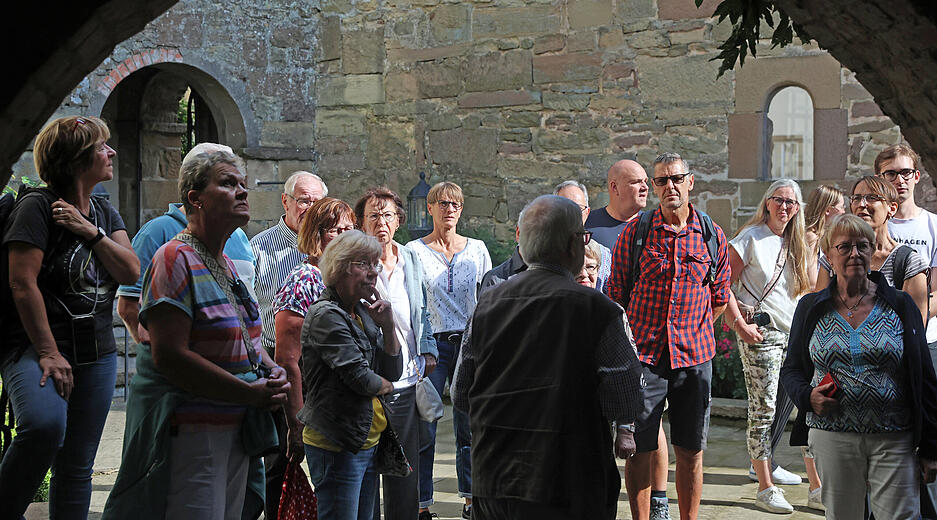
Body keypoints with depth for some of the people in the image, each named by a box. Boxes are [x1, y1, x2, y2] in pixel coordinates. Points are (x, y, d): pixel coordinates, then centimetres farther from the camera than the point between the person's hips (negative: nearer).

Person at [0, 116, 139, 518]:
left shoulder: (104, 212, 15)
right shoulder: (37, 207, -7)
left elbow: (131, 272, 4)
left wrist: (90, 231, -10)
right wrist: (48, 353, -18)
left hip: (97, 354, 7)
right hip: (35, 346, -7)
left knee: (77, 466, 6)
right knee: (45, 424, -34)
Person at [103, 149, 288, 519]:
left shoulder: (226, 266, 15)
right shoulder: (176, 259, -13)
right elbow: (169, 356, -22)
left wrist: (272, 371, 3)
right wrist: (251, 394, -19)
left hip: (236, 430, 9)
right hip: (188, 430, -9)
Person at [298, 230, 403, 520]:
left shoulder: (362, 313, 13)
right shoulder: (327, 315, -14)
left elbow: (394, 372, 12)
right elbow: (359, 377, -19)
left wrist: (388, 327, -1)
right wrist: (385, 386, 2)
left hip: (369, 440, 9)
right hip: (336, 445, -9)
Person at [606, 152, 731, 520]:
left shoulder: (712, 235, 5)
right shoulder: (635, 231, 0)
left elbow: (719, 297, 15)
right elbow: (616, 293, 6)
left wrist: (692, 331, 10)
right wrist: (630, 339, 4)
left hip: (694, 355, 1)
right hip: (643, 355, -1)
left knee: (691, 450, 6)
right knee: (639, 448, 1)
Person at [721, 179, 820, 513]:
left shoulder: (794, 244, 17)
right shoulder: (751, 238, -4)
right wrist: (739, 324, -13)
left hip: (796, 333, 7)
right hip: (761, 332, -7)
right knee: (764, 409, -6)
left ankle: (817, 489, 8)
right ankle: (766, 489, 3)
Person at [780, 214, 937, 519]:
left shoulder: (900, 306, 4)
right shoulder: (811, 308, 8)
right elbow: (791, 370, 14)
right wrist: (807, 396, -10)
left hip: (894, 441, -1)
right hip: (832, 436, 1)